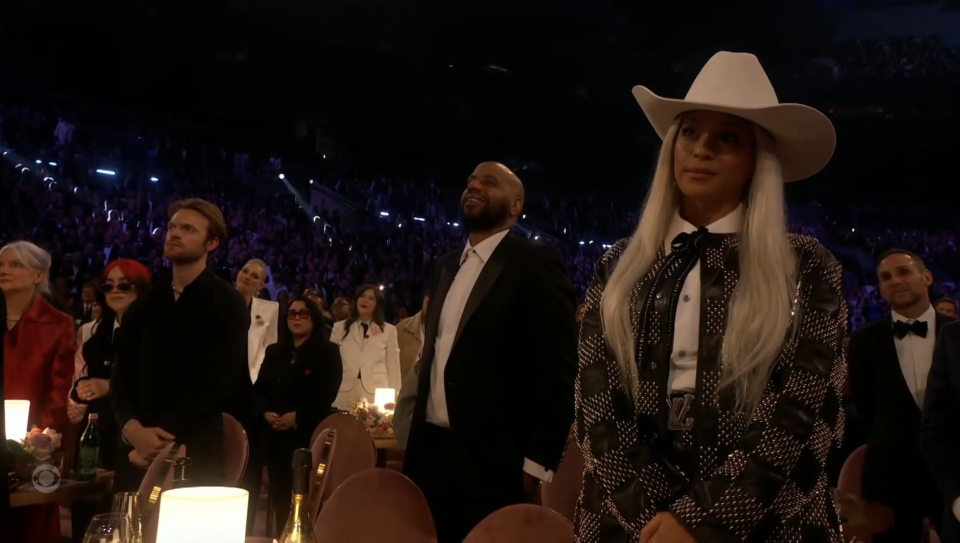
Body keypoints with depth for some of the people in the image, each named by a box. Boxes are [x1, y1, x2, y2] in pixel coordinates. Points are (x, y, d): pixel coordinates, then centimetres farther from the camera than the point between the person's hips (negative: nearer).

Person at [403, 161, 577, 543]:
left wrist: (538, 461, -14)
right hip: (429, 450, 7)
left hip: (492, 459, -7)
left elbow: (559, 368, -12)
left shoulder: (534, 263, -7)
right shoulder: (447, 266, 16)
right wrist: (415, 434, 14)